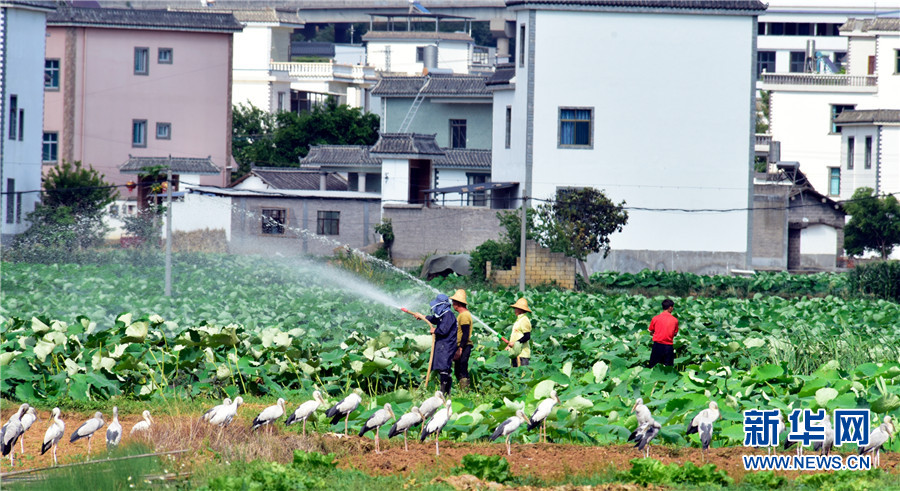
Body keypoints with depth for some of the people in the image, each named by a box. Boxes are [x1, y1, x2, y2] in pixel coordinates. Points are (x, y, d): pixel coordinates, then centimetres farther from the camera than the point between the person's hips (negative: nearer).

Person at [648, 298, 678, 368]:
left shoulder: (655, 319, -4)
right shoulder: (675, 320, -3)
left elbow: (650, 331, 6)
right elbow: (675, 333, 7)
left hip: (657, 344, 0)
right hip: (669, 346, 0)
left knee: (654, 367, 8)